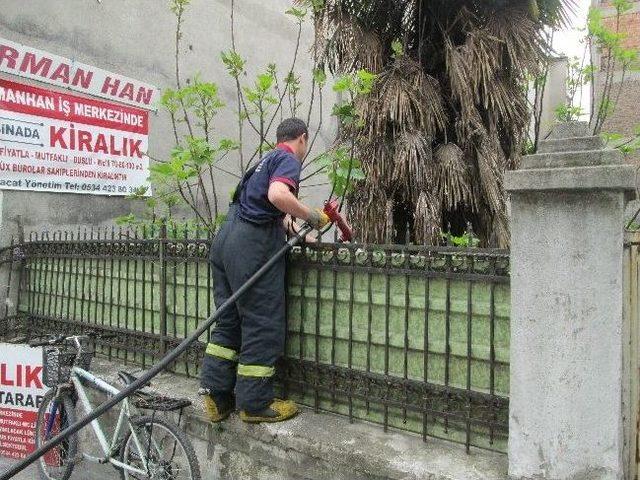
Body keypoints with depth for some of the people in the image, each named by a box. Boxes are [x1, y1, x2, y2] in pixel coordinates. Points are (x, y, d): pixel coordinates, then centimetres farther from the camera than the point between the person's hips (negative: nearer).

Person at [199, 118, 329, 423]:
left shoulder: (267, 159, 26)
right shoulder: (289, 160, -2)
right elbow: (278, 195, -23)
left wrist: (294, 229, 32)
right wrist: (314, 217, -12)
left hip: (226, 238, 9)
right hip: (254, 244, -9)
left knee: (229, 320, 13)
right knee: (263, 324, -1)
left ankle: (216, 396, 18)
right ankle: (255, 403, 8)